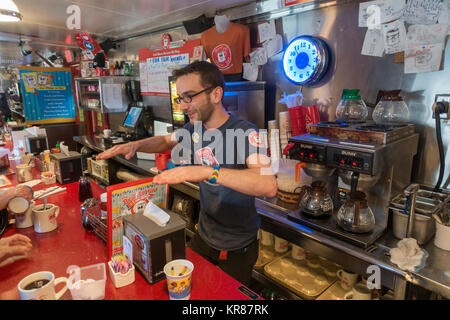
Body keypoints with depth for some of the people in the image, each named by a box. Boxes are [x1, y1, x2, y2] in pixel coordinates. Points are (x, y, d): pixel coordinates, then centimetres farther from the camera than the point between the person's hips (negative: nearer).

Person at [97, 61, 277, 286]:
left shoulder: (245, 133, -26)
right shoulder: (194, 129, -4)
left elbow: (269, 186, -40)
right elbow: (165, 141, 16)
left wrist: (208, 171, -48)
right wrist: (136, 145, -4)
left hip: (237, 249, -5)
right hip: (203, 236, 6)